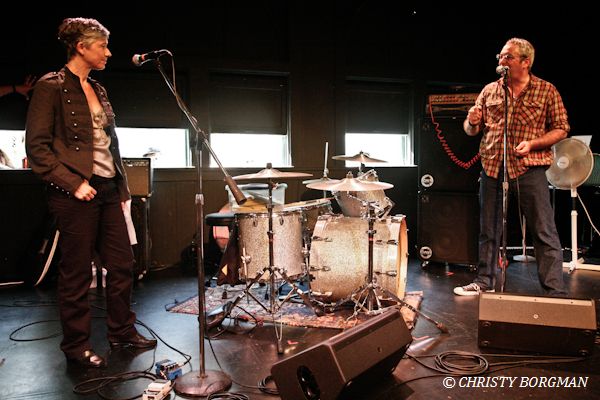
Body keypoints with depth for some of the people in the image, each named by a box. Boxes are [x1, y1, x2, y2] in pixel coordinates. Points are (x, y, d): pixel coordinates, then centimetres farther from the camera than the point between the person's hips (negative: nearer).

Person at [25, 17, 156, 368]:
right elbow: (37, 146, -11)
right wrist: (73, 183, -17)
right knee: (77, 273, 3)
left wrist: (123, 187, 14)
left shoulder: (98, 90, 16)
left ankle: (122, 331, 27)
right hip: (77, 193, -7)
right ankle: (76, 346, 19)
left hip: (108, 190, 8)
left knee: (123, 263, 10)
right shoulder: (52, 86, -6)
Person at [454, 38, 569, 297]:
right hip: (492, 167, 4)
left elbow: (561, 129, 2)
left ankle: (555, 292, 3)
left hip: (529, 169, -3)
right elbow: (471, 130, 13)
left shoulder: (547, 91, 2)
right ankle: (485, 281, 25)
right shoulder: (490, 91, 11)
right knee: (488, 230, 12)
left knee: (544, 232, -4)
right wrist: (472, 123, -11)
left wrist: (532, 143, -14)